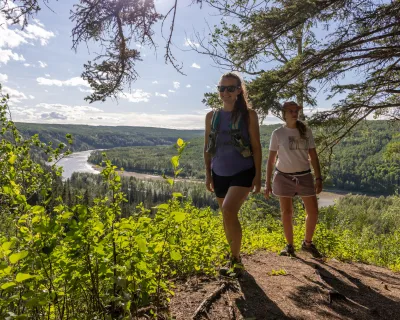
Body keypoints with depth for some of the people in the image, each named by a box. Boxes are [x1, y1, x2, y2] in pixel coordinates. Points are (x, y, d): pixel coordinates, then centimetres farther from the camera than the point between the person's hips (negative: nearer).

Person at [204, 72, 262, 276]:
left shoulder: (248, 114, -3)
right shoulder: (211, 116, 7)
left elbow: (256, 146, -3)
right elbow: (207, 147, 10)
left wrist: (258, 175, -8)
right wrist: (208, 174, 5)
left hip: (243, 172, -4)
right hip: (220, 174, 5)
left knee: (229, 210, -24)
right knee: (228, 217, 13)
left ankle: (234, 260, -6)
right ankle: (236, 258, 31)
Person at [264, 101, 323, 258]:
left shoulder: (306, 131, 2)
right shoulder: (277, 133, -4)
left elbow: (313, 156, 4)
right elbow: (271, 159, -2)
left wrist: (318, 178, -4)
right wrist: (267, 183, -4)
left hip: (304, 176, 2)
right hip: (284, 177, -2)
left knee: (313, 211, 2)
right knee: (286, 212, 4)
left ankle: (307, 243, 24)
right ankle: (289, 245, 21)